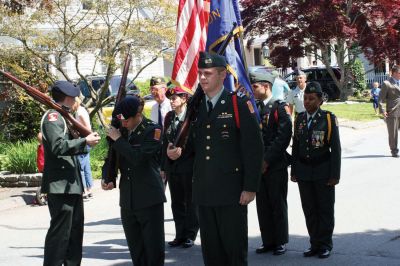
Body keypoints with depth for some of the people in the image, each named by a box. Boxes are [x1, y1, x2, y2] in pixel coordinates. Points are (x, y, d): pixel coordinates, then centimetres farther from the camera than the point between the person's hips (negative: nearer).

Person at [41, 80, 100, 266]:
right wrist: (85, 141, -19)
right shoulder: (53, 116, -12)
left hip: (71, 183, 10)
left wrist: (86, 142, 6)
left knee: (75, 228, 16)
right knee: (60, 230, -8)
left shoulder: (63, 116, 17)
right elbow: (58, 146, -24)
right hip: (60, 184, -10)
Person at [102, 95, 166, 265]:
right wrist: (106, 178, 1)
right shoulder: (121, 131, 9)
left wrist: (118, 139, -14)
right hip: (128, 200, 6)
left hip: (149, 200, -6)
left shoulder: (152, 130, -8)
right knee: (136, 252, 11)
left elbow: (138, 158, -21)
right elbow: (111, 158, 19)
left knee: (154, 251, -2)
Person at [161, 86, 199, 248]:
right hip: (172, 166, 6)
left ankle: (190, 235, 13)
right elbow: (166, 142, 11)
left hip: (188, 166, -6)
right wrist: (163, 166, 10)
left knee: (190, 202, 4)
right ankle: (180, 235, 18)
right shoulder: (169, 116, 9)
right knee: (176, 203, 10)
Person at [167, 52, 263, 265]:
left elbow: (253, 147, -9)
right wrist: (179, 151, -2)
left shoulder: (239, 104, -6)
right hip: (204, 191, 6)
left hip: (231, 191, -5)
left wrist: (250, 187, -13)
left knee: (235, 248, 3)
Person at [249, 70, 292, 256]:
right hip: (257, 164, 6)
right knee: (262, 204, 9)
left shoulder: (280, 107, -6)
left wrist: (267, 160, -15)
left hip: (276, 165, -6)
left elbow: (284, 137, -14)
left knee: (278, 204, 2)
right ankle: (268, 241, 18)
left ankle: (280, 242, 12)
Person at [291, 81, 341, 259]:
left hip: (323, 172, -4)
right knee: (309, 210, 7)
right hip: (304, 172, 4)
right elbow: (295, 146, 11)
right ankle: (314, 243, 16)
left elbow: (336, 149, -6)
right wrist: (294, 171, 9)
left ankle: (325, 244, 13)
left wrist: (335, 175, -10)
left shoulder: (329, 118, -5)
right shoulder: (300, 119, 7)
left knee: (325, 209, 3)